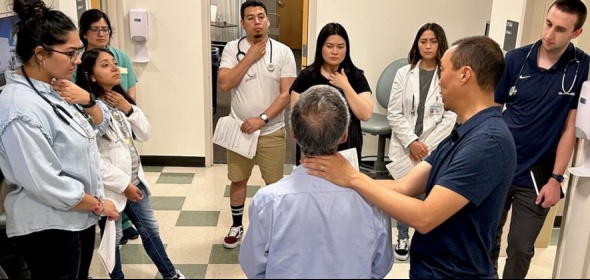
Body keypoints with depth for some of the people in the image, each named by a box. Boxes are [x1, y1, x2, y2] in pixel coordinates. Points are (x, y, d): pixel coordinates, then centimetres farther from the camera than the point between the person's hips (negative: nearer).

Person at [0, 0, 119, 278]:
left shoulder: (55, 87, 1)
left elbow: (99, 126, 12)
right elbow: (48, 185, -25)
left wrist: (87, 100, -9)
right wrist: (99, 205, -12)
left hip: (80, 217, 8)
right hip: (48, 229, -8)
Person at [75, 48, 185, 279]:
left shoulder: (121, 100, 6)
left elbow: (144, 134, 5)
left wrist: (129, 109, -11)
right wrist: (123, 184, -17)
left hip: (135, 180, 8)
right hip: (111, 187, -7)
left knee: (150, 229, 19)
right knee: (114, 238, 12)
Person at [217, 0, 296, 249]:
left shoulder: (283, 52, -6)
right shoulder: (232, 49, -3)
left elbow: (287, 94, -10)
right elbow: (224, 84, -15)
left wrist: (262, 119, -19)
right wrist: (249, 57, -17)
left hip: (272, 131, -1)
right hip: (239, 129, 1)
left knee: (274, 183, 9)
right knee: (238, 180, 14)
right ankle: (236, 226, 35)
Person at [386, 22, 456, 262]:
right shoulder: (404, 73, 2)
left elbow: (450, 119, -6)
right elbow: (394, 113, -1)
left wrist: (426, 147, -10)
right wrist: (411, 142, -10)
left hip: (434, 150, -2)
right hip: (405, 147, 2)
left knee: (427, 197, 0)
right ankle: (402, 237, 31)